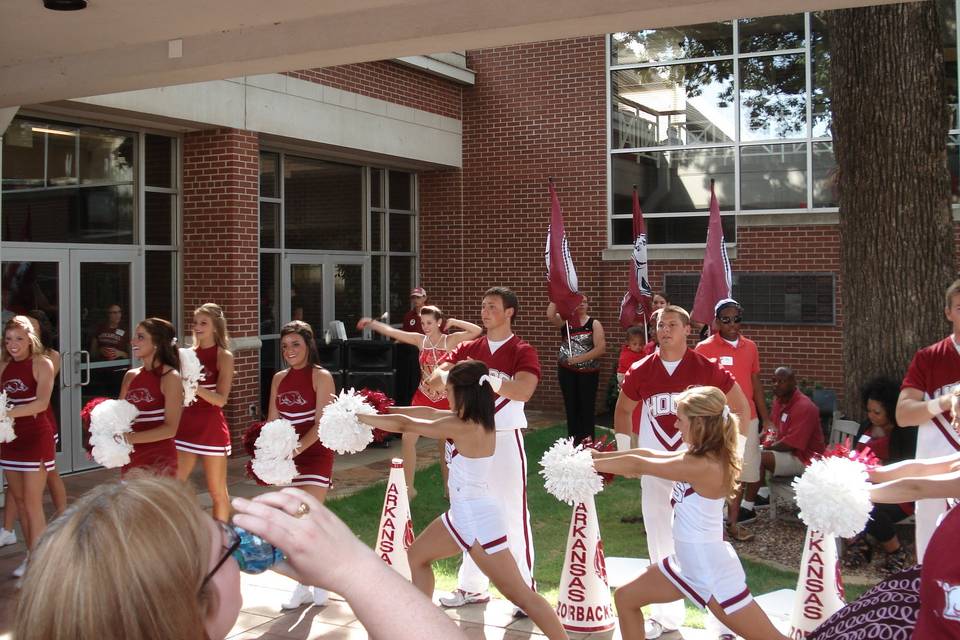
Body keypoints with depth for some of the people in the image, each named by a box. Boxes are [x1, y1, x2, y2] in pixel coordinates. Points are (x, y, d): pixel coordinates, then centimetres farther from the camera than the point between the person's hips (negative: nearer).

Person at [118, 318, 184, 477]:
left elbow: (170, 429, -16)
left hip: (159, 459, -6)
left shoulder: (170, 377, -10)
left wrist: (132, 438, -24)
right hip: (131, 457, 6)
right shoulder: (131, 376, 8)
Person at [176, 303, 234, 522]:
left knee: (217, 492, 5)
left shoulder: (224, 356, -5)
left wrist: (194, 387, -27)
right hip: (186, 426, 5)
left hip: (212, 428, -5)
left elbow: (221, 399, -14)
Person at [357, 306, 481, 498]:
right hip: (423, 397, 2)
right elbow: (392, 332, -8)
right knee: (408, 438, -6)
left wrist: (453, 322, -15)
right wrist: (371, 323, -16)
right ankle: (409, 487, 7)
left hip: (445, 399, -2)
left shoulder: (450, 340, -8)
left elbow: (477, 330, -19)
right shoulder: (420, 340, -1)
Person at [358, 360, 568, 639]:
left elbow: (406, 424, -14)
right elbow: (429, 412, 14)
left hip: (478, 518, -10)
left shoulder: (462, 428, -23)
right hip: (461, 514, 10)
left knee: (520, 594, -5)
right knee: (417, 556, 24)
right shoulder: (476, 419, 2)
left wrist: (362, 417, -1)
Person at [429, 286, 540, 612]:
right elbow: (436, 379, -3)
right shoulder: (468, 349, 9)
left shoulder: (522, 352, -6)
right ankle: (472, 586, 25)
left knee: (513, 515, -3)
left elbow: (523, 390, -24)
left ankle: (525, 589, 7)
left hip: (505, 439, -5)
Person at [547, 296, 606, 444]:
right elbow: (550, 315, -18)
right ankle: (573, 443, 17)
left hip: (588, 372, -2)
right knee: (571, 407, 9)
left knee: (587, 408, -1)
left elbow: (601, 348, -12)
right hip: (567, 371, 2)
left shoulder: (594, 324, -2)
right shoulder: (565, 320, 3)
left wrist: (580, 358, -19)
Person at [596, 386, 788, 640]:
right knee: (625, 598, 16)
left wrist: (590, 464, -9)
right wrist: (601, 455, 6)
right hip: (687, 563, 10)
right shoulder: (700, 455, 0)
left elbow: (639, 465, -20)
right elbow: (648, 455, 8)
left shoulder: (702, 467, -27)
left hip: (712, 570, -10)